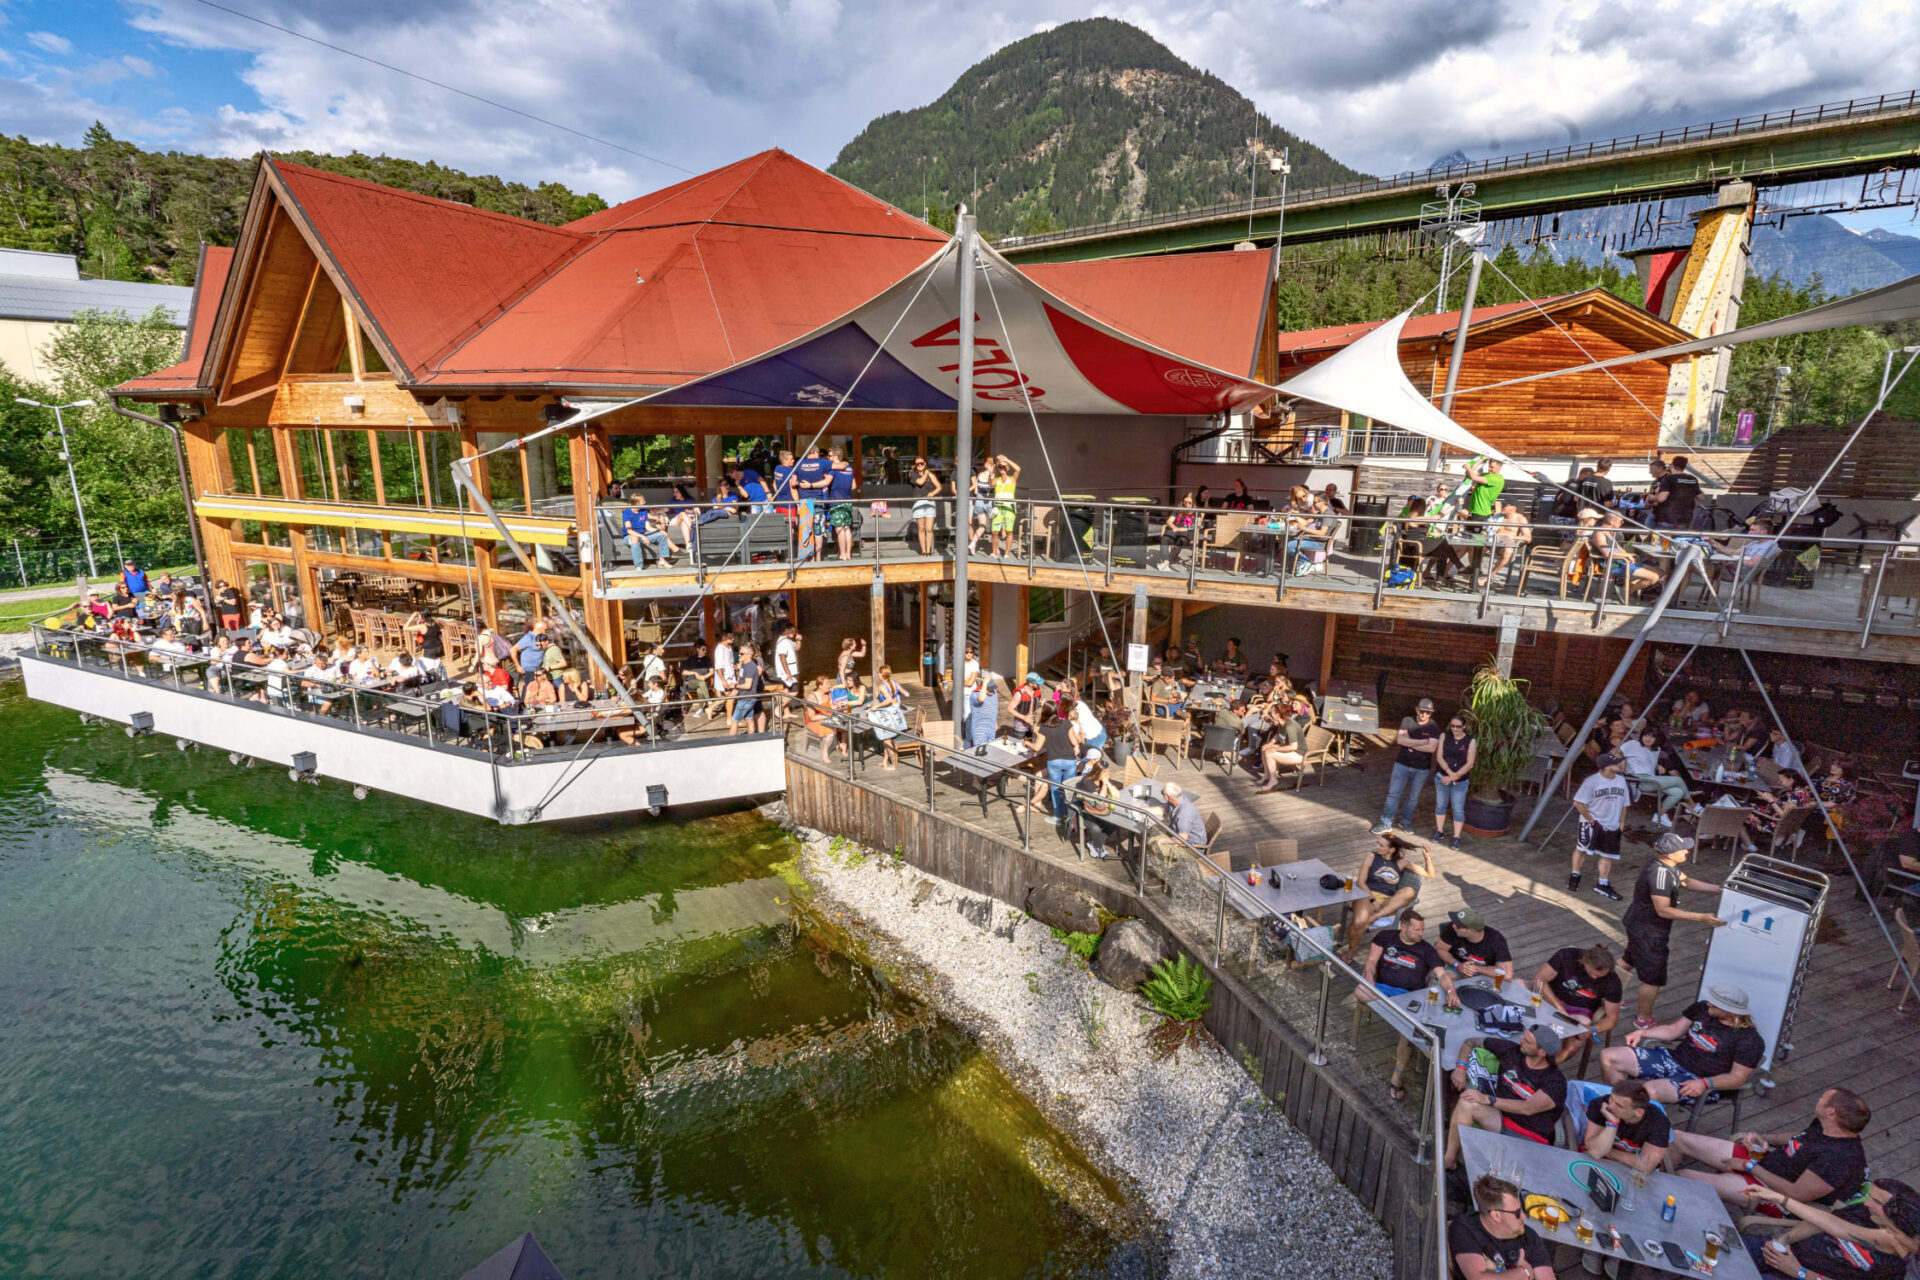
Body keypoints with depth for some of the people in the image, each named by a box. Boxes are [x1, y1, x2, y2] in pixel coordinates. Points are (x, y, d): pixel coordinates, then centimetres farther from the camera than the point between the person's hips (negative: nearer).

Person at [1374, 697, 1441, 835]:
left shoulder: (1434, 727, -8)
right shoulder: (1407, 721, -4)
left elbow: (1432, 748, -20)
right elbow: (1400, 739, -16)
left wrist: (1410, 743, -16)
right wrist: (1422, 742, -17)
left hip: (1421, 769, -1)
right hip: (1402, 764, 1)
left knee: (1413, 798, 12)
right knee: (1393, 794, 2)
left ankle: (1406, 822, 30)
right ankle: (1386, 823, 8)